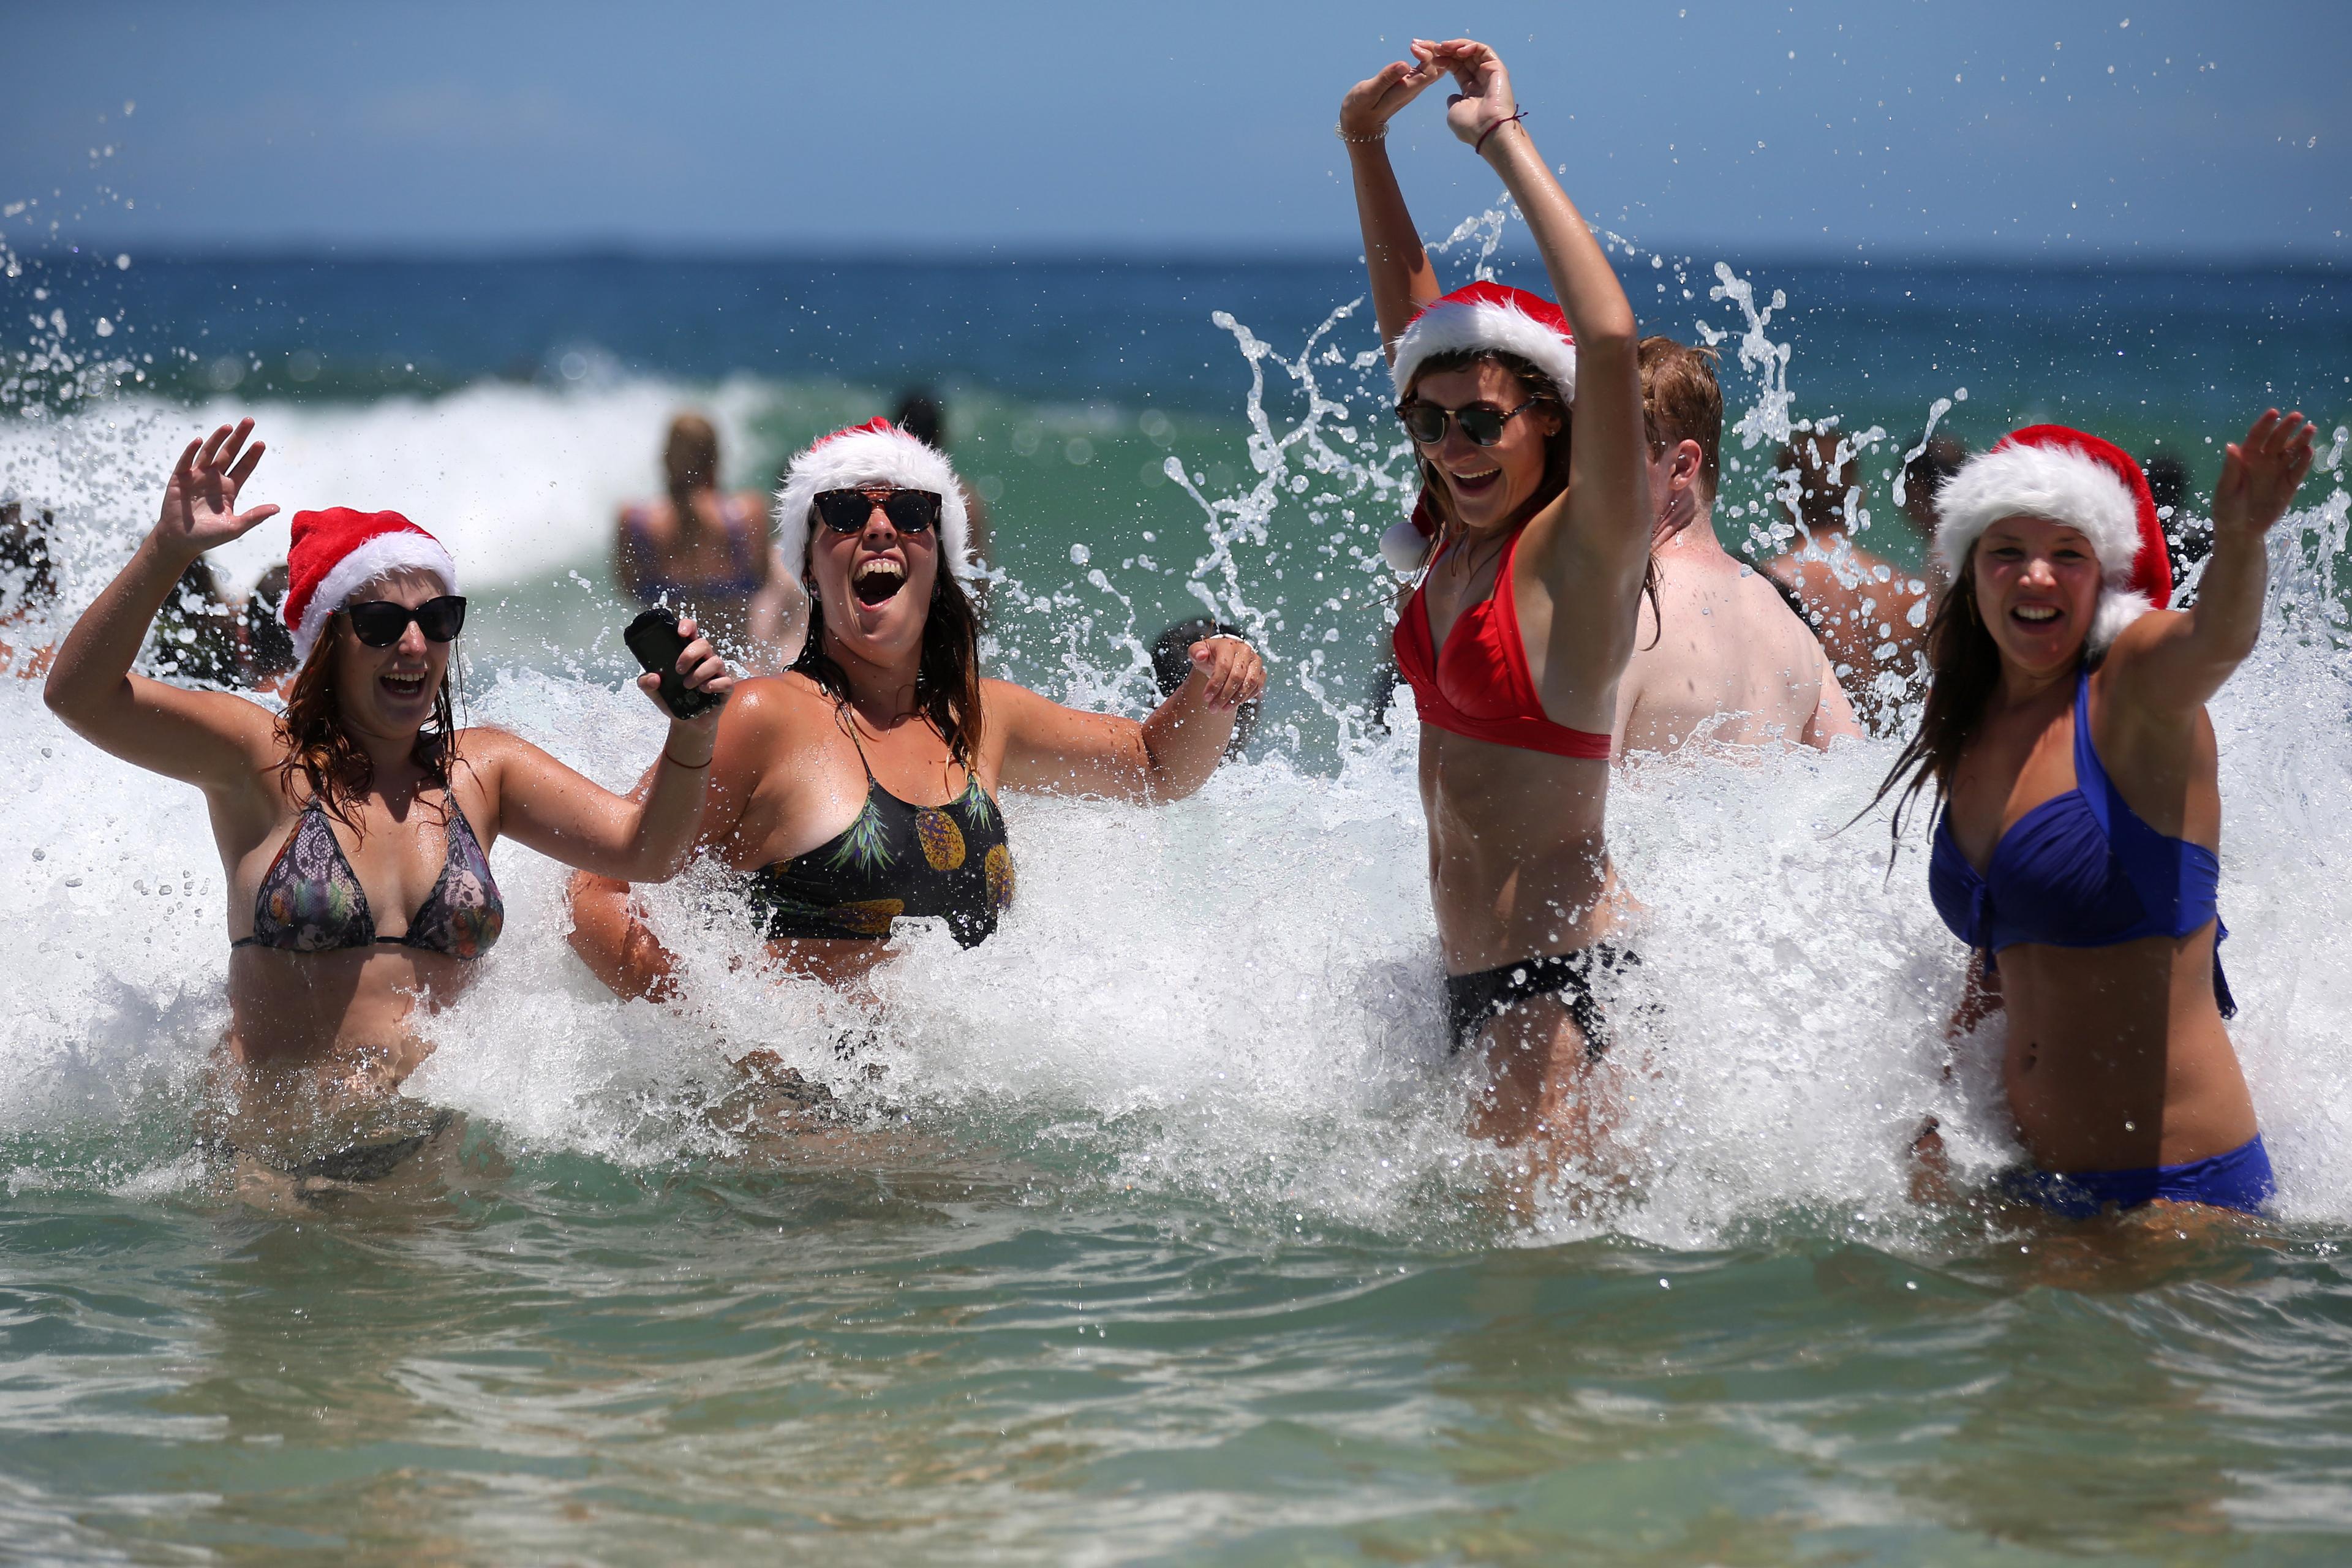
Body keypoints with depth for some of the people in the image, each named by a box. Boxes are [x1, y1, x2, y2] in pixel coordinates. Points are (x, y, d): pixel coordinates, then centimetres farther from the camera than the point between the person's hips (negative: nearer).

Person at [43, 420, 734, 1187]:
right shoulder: (264, 758, -1)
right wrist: (169, 549, -24)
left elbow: (645, 850, 7)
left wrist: (691, 736, -11)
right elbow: (80, 694, -12)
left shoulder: (480, 770, 12)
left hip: (437, 1149, 3)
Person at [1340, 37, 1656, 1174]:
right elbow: (1410, 315, 19)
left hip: (1567, 974, -9)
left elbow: (1610, 340, -27)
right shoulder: (1460, 539, 10)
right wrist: (1364, 142, 10)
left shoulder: (1579, 549, -11)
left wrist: (1504, 139, -21)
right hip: (1472, 979, 9)